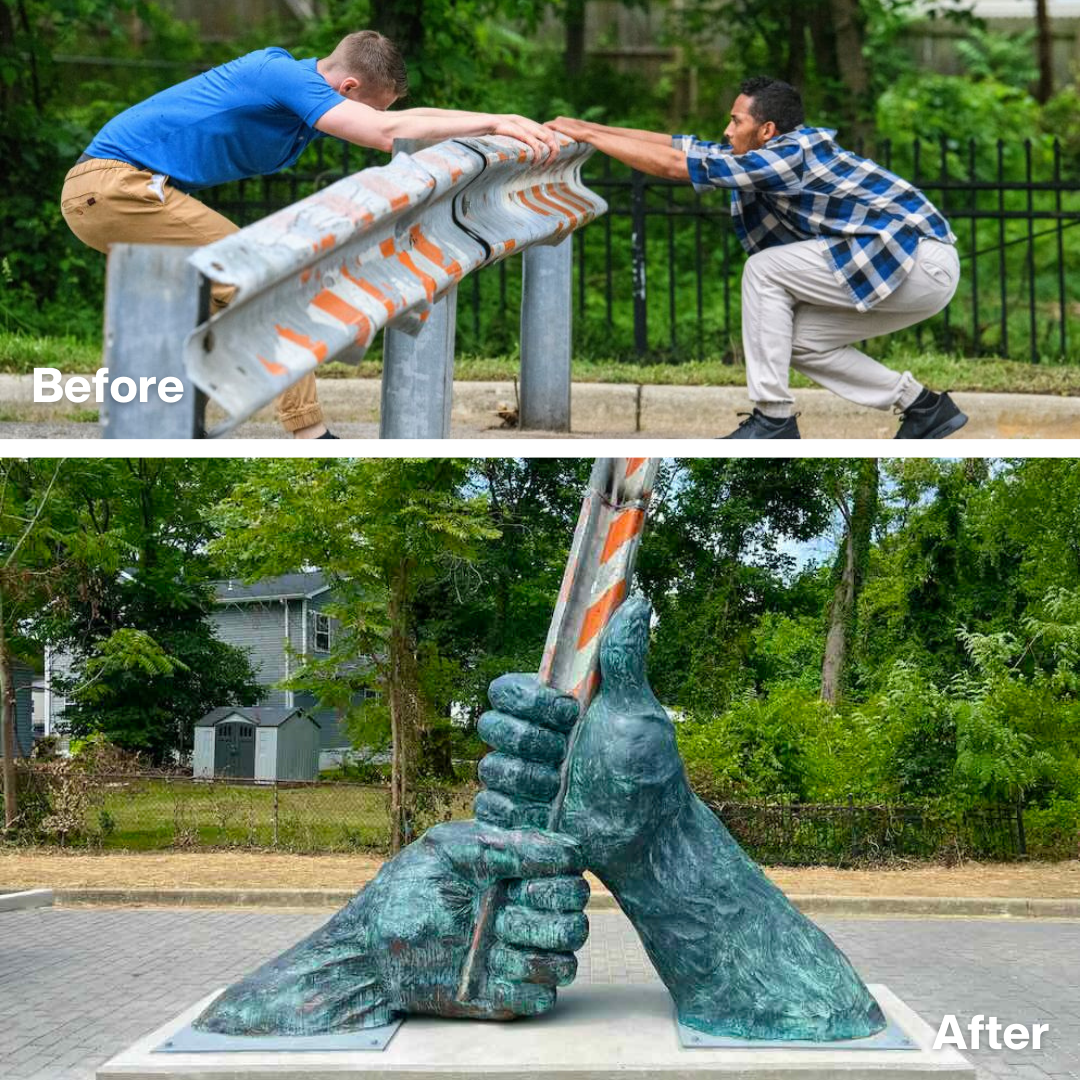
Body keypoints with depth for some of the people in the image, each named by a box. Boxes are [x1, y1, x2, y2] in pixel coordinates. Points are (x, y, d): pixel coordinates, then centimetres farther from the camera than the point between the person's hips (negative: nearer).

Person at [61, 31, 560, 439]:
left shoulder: (293, 84, 14)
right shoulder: (287, 75, -15)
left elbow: (405, 118, 17)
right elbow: (388, 132, -26)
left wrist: (503, 121, 10)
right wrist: (494, 123, -18)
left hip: (98, 193, 10)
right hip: (116, 185, -10)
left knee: (216, 294, 23)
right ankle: (309, 438, -6)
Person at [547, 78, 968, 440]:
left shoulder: (792, 153, -17)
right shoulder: (780, 151, 11)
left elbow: (672, 164, -15)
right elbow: (681, 145, 13)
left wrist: (587, 134, -7)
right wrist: (589, 127, 13)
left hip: (923, 262, -10)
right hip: (918, 266, 10)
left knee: (764, 270, -9)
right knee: (794, 339, 11)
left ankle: (773, 419, -5)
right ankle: (923, 405, 15)